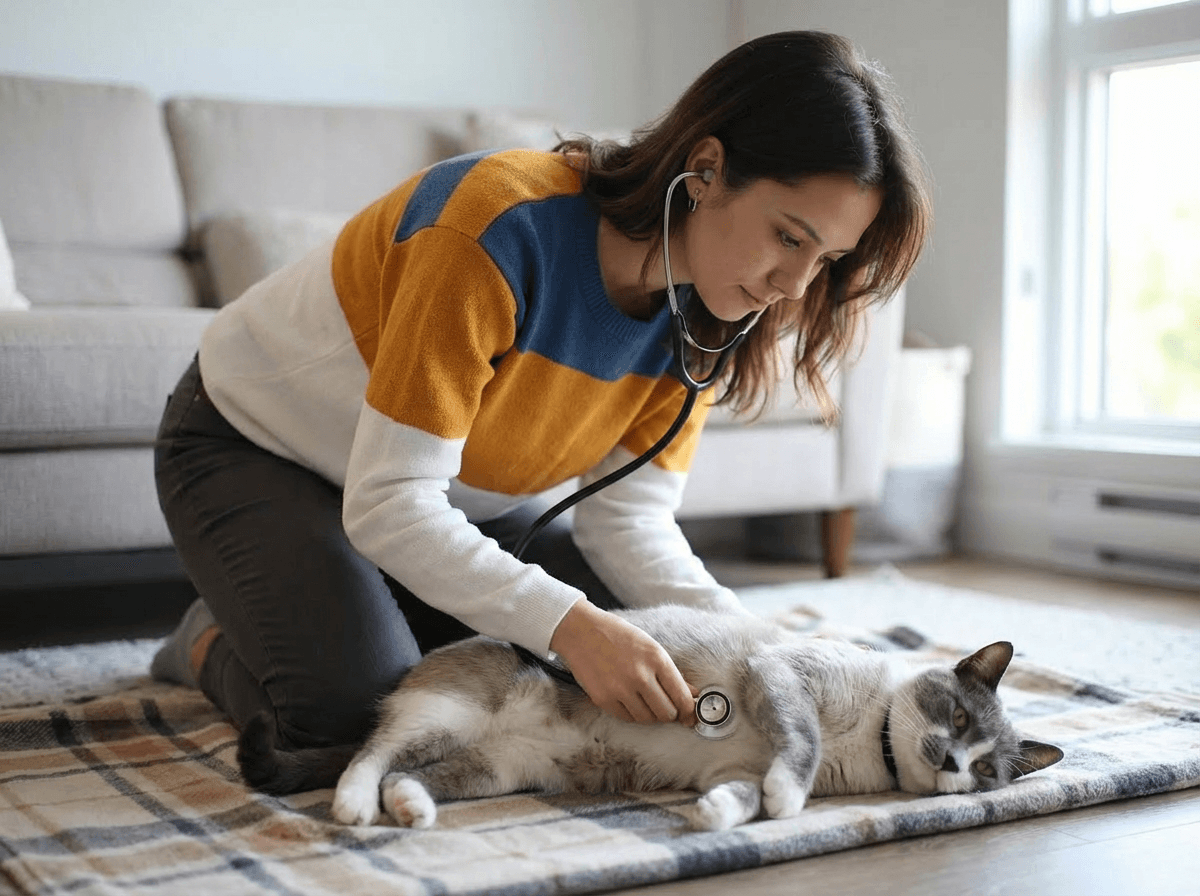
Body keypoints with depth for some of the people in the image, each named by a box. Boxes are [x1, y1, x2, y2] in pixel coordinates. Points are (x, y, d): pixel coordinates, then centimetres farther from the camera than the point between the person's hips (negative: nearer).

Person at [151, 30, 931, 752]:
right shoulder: (502, 227, -37)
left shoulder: (699, 313, -14)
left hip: (448, 499, 7)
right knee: (356, 707, -29)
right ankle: (215, 645, 4)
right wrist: (572, 623, -45)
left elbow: (629, 521, -15)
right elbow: (386, 503, -36)